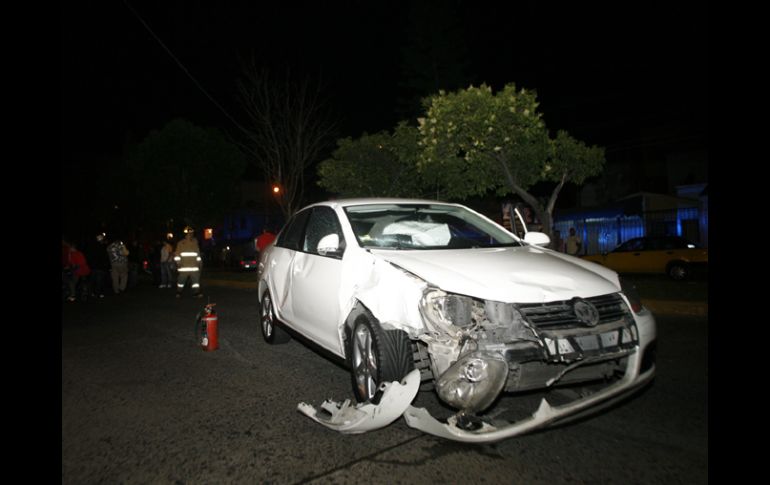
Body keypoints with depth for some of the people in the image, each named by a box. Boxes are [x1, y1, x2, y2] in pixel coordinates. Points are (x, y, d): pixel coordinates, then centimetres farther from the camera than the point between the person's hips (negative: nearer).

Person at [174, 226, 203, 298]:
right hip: (183, 266, -2)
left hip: (194, 266, 2)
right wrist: (178, 262, -9)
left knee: (195, 278, -5)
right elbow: (177, 254, 1)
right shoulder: (180, 243, 2)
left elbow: (198, 253, 19)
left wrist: (199, 262, 17)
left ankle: (196, 292, -3)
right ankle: (179, 292, 19)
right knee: (181, 279, 3)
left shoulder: (195, 243, 12)